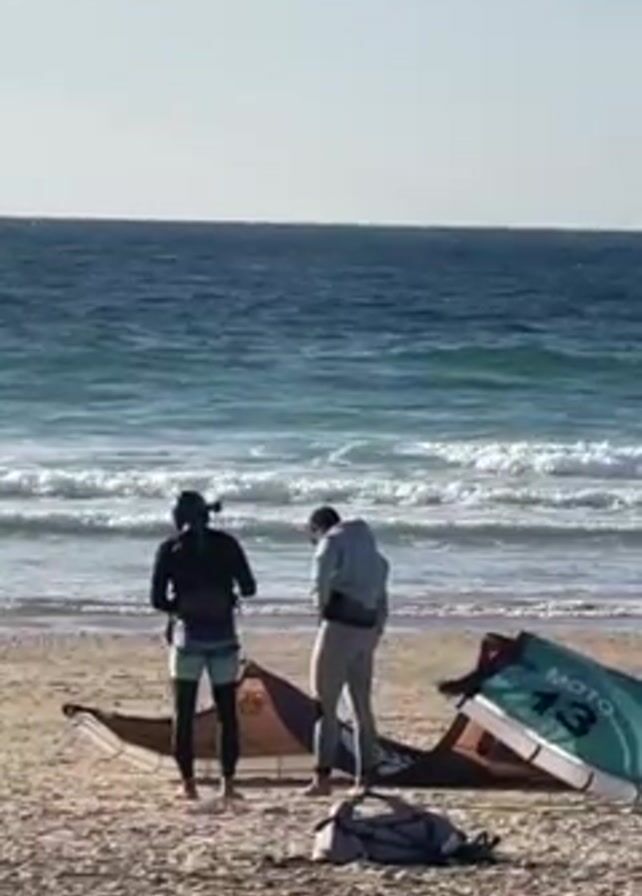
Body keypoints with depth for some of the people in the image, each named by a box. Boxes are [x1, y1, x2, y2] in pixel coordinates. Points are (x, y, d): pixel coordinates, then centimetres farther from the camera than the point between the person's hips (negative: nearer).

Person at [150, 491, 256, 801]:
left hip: (187, 636, -1)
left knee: (184, 714, 7)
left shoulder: (170, 549, -2)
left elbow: (157, 599, -5)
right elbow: (249, 588, 2)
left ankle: (188, 783, 4)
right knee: (227, 713, 9)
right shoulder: (226, 545, 1)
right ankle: (228, 782, 5)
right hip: (223, 636, 1)